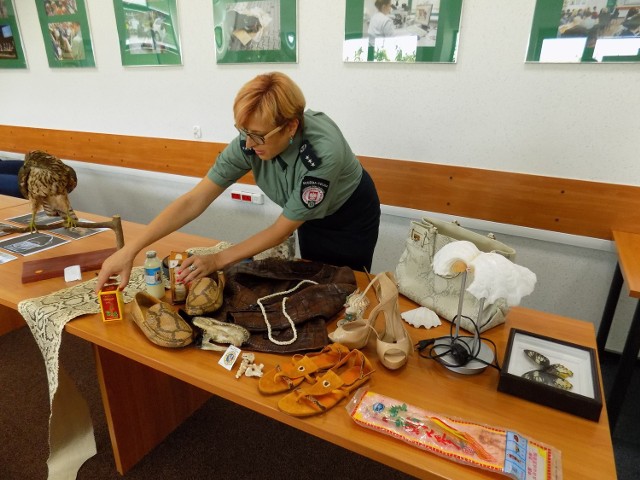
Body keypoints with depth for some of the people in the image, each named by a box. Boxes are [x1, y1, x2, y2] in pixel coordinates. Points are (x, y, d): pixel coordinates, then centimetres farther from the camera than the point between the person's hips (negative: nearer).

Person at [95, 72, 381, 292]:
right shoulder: (251, 141, -27)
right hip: (311, 216, 4)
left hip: (351, 215, -4)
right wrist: (129, 250, -33)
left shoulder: (324, 152, -41)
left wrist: (218, 261, -30)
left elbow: (281, 231, -30)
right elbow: (194, 200, -27)